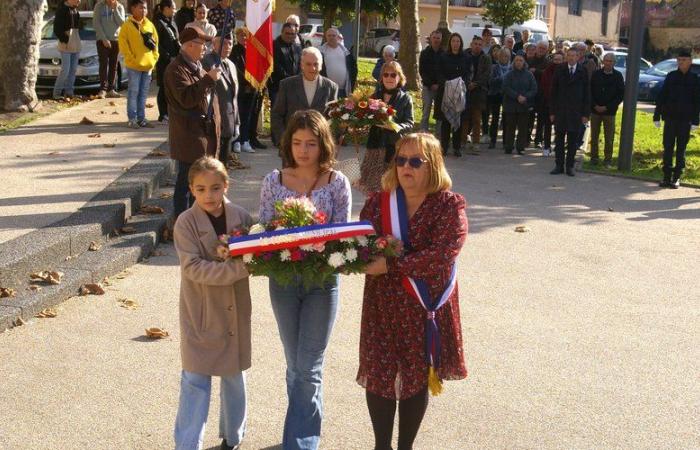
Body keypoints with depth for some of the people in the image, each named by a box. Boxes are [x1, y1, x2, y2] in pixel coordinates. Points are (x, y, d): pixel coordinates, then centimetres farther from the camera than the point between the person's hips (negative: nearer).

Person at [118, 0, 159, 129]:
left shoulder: (149, 25, 10)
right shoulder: (127, 25, -5)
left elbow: (155, 42, 15)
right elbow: (123, 44, -8)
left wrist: (154, 58, 5)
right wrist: (131, 59, -11)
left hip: (148, 64, 5)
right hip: (134, 65, -5)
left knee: (143, 93, 10)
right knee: (133, 92, -1)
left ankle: (141, 118, 17)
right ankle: (132, 119, 4)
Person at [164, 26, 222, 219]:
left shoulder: (197, 66, 18)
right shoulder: (176, 69, -14)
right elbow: (186, 98, -26)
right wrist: (209, 79, -24)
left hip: (204, 133, 10)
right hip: (189, 136, -10)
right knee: (186, 181, -6)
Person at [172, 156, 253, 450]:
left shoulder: (241, 217, -4)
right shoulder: (186, 223, -13)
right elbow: (193, 268, -22)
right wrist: (239, 268, -29)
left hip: (235, 310, 4)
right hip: (200, 314, -3)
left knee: (234, 376, 17)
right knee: (195, 381, -3)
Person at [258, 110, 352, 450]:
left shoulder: (337, 183, -6)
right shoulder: (274, 180, -1)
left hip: (322, 280, -3)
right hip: (282, 279, 3)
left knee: (308, 367, 0)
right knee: (294, 364, 15)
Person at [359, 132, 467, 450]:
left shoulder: (450, 205, -8)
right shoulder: (377, 202, 3)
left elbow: (442, 254, -20)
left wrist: (391, 265, -24)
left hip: (427, 307, -2)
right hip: (383, 305, 2)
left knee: (418, 377, 10)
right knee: (379, 375, 4)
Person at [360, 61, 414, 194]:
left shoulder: (405, 99, 1)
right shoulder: (375, 96, 10)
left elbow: (409, 123, -4)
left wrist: (397, 127, -23)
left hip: (394, 147, -3)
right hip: (375, 144, 3)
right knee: (371, 186, 3)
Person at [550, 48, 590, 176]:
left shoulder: (583, 72, 0)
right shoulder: (560, 71, 4)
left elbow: (587, 94, 1)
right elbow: (554, 92, 4)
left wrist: (586, 113, -3)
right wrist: (552, 112, -1)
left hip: (576, 112, -1)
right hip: (560, 111, 1)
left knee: (573, 141, 4)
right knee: (560, 139, 5)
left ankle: (570, 166, 11)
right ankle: (559, 166, 11)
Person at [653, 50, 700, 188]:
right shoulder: (671, 76, 4)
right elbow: (661, 96, 4)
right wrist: (657, 116, -1)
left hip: (685, 119, -1)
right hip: (670, 118, 1)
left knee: (681, 149, 4)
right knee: (668, 147, 2)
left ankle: (677, 178, 10)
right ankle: (667, 177, 8)